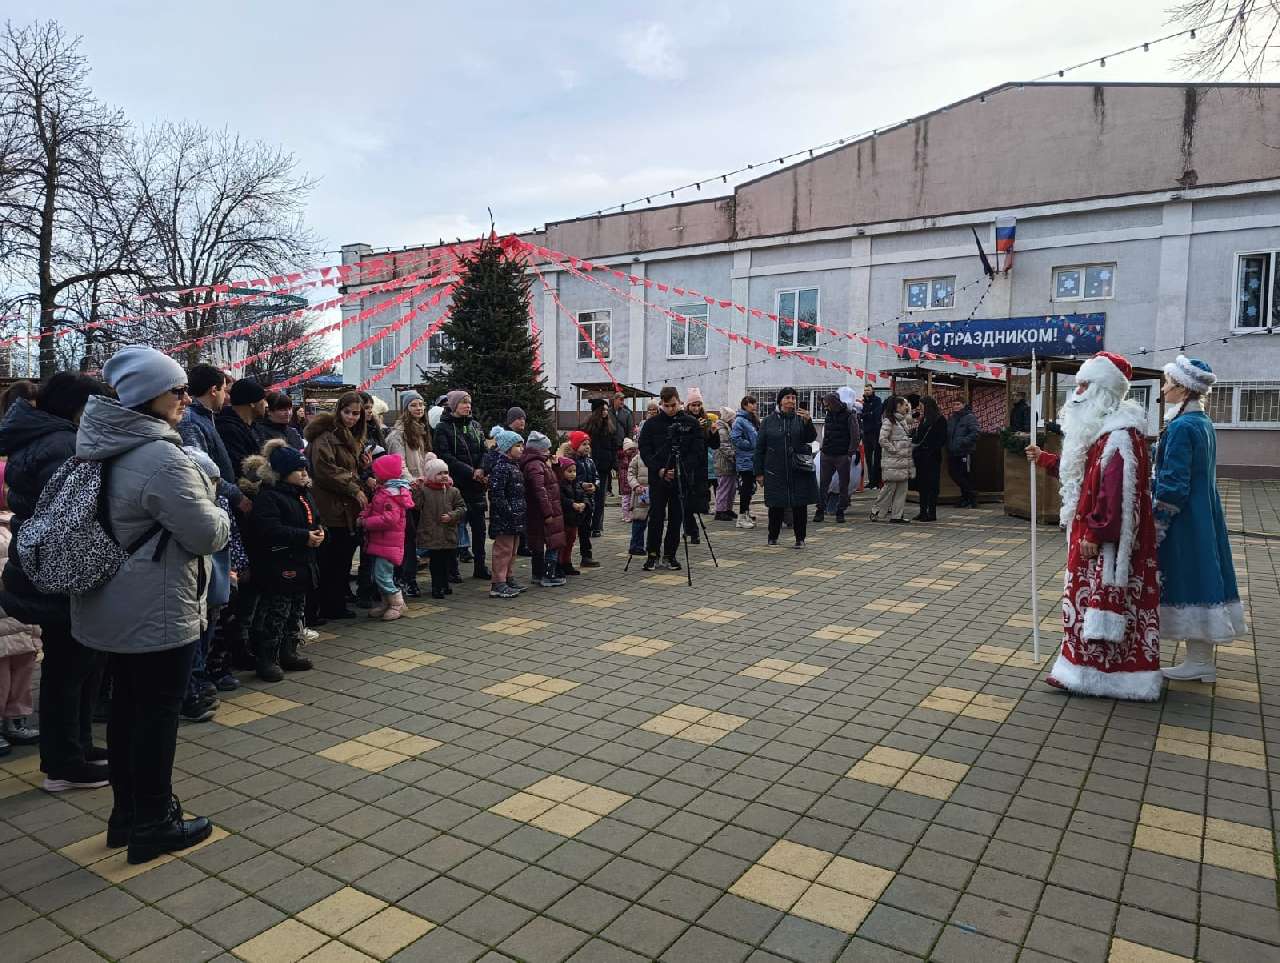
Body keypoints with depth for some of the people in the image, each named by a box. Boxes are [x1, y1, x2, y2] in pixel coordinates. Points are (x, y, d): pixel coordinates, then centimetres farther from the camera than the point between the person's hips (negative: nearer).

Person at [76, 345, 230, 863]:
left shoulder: (105, 447, 7)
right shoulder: (160, 457, -23)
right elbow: (206, 532, -21)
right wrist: (221, 517, 1)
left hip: (111, 605, 9)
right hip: (157, 612, -9)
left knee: (126, 706, 18)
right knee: (158, 713, 3)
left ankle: (126, 813, 32)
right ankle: (152, 825, 17)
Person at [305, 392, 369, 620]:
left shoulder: (353, 437, 20)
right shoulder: (326, 436, -11)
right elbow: (325, 470, -20)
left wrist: (362, 463, 11)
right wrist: (355, 489, -16)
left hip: (348, 507, 9)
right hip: (332, 507, -9)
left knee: (344, 556, 12)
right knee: (332, 559, -3)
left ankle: (337, 604, 22)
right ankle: (329, 607, 6)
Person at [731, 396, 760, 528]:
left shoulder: (754, 420, 15)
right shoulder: (740, 420, -12)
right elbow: (734, 438, -20)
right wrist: (750, 445, -15)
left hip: (754, 460, 8)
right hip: (745, 460, -8)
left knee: (750, 487, 13)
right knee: (745, 487, -7)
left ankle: (746, 513, 22)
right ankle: (742, 517, -2)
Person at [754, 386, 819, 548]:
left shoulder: (800, 418, 6)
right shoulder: (769, 421, 5)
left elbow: (811, 438, -5)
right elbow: (760, 448, 5)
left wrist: (807, 422, -23)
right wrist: (759, 472, 2)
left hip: (799, 470, 0)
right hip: (775, 471, 0)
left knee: (800, 504, 2)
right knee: (775, 505, 4)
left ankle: (800, 538, 14)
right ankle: (773, 536, 21)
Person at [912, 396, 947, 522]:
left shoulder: (940, 420, -7)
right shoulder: (923, 419, 16)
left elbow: (941, 440, -11)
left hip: (932, 458, -8)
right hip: (921, 457, 8)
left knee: (931, 485, -3)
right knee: (922, 485, 10)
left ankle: (932, 513, 2)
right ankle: (923, 511, 17)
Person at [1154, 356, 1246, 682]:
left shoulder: (1181, 427, -18)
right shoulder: (1204, 423, 11)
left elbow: (1172, 485, -20)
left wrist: (1156, 529, -15)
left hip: (1184, 521, -9)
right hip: (1204, 519, 9)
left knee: (1188, 582, -1)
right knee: (1201, 580, 12)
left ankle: (1198, 663, 8)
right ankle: (1202, 661, 20)